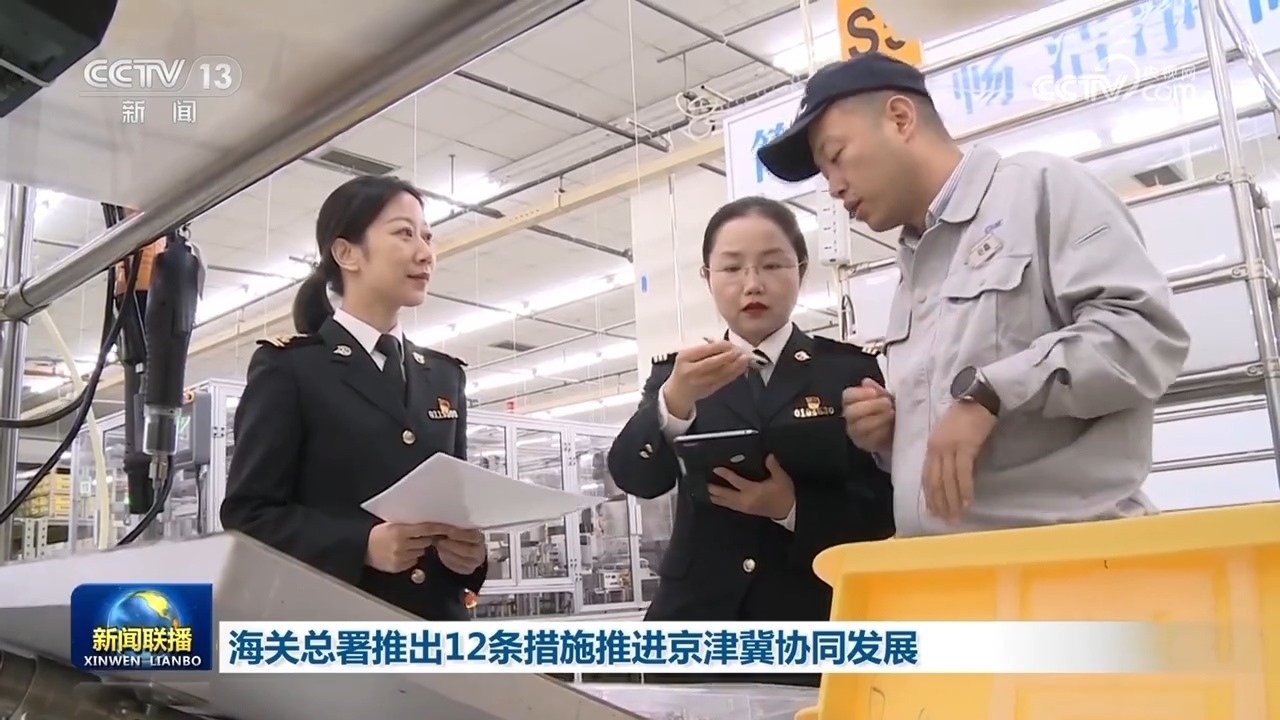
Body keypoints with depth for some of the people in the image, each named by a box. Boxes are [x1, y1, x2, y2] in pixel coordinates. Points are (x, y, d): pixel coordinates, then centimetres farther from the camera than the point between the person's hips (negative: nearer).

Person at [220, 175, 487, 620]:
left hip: (436, 628, 5)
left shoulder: (444, 375, 18)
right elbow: (247, 515, -5)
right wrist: (363, 544, -20)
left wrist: (470, 546, -4)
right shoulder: (289, 366, 2)